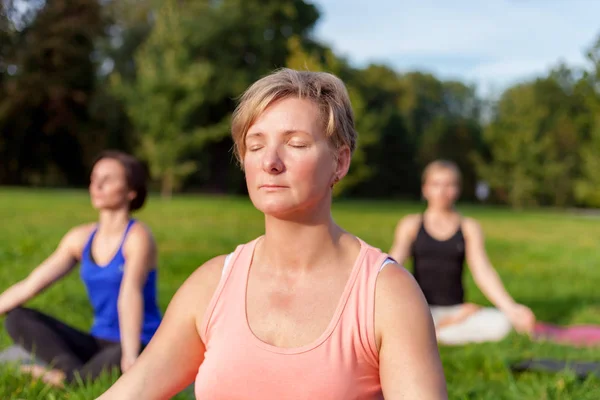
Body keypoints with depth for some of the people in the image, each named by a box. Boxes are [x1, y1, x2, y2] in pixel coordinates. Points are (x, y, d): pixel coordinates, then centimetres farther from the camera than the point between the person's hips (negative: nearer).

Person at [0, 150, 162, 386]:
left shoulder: (137, 237, -13)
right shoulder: (81, 238, 6)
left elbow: (130, 294, -28)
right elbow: (29, 286, 6)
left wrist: (130, 357, -39)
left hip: (143, 347, -6)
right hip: (99, 342, 6)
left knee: (118, 357, -41)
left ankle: (68, 380, -15)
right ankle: (75, 371, -23)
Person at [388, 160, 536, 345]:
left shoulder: (470, 228, 10)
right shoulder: (411, 225, 7)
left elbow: (483, 272, 0)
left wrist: (511, 308, -15)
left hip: (454, 308, 1)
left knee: (500, 323, -29)